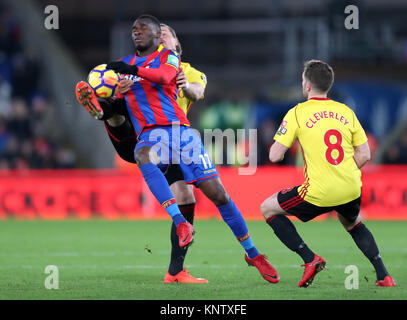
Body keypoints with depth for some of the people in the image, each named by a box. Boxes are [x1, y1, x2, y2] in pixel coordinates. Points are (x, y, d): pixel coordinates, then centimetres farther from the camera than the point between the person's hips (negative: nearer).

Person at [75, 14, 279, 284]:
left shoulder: (168, 56, 11)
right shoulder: (125, 64, 23)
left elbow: (165, 76, -13)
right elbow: (116, 107, 25)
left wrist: (132, 70, -28)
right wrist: (102, 111, 2)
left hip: (179, 129, -2)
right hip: (149, 135, 2)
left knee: (218, 194, -7)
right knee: (143, 156, -39)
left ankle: (252, 253, 9)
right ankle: (181, 223, -46)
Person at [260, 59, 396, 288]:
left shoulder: (298, 113, -4)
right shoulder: (346, 112, 8)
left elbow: (275, 156, -6)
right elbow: (365, 155, 8)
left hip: (318, 193, -5)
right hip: (351, 190, 5)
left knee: (268, 209, 16)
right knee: (353, 224, 36)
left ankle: (310, 259, 3)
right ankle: (384, 276, 20)